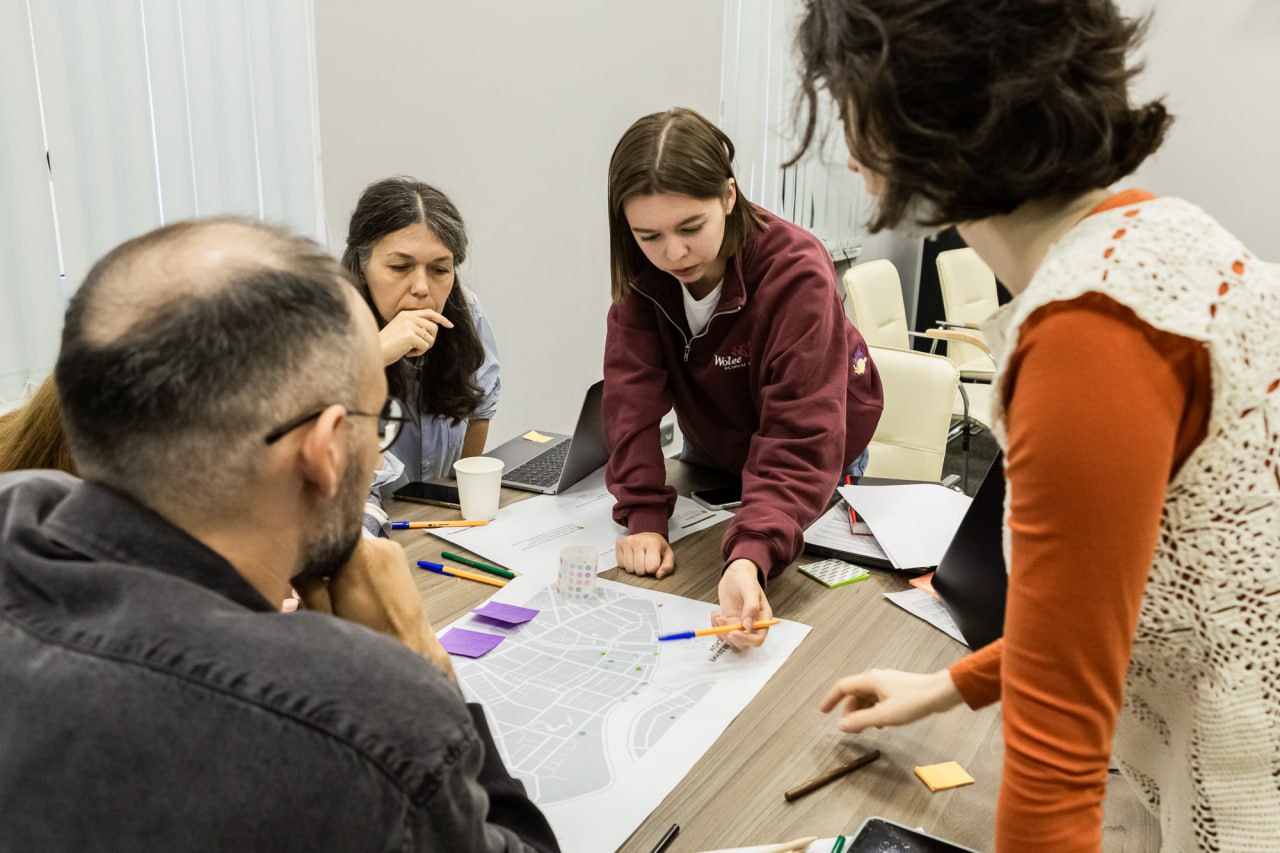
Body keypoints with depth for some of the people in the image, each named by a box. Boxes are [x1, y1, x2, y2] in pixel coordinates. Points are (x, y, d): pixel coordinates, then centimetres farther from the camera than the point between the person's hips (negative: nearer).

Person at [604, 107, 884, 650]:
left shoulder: (797, 273, -37)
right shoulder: (644, 271, -22)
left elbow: (801, 443, -44)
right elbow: (632, 393, -26)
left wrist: (749, 558, -59)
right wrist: (644, 517, -39)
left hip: (816, 459, -4)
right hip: (711, 451, 4)